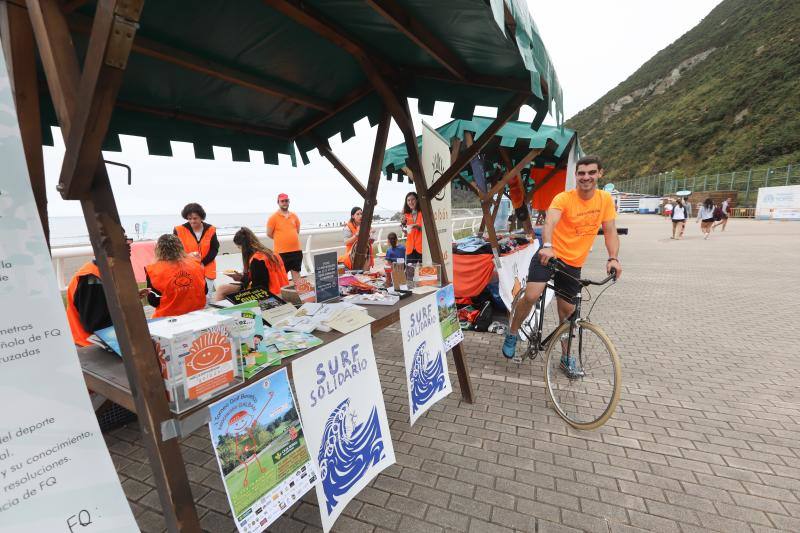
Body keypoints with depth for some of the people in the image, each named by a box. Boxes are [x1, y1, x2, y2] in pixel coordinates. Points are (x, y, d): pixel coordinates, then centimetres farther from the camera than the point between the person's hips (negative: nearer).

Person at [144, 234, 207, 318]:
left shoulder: (155, 270, -9)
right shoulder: (196, 264, -2)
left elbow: (154, 302, -4)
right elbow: (205, 291, 7)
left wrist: (149, 293, 15)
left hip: (168, 317, -3)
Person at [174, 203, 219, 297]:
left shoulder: (210, 229, 0)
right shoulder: (179, 230, -3)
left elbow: (214, 249, 2)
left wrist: (203, 263, -11)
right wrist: (187, 256, -23)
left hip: (207, 271, 1)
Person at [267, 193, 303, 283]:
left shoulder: (294, 216, 7)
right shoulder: (274, 217, -6)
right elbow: (269, 234, -2)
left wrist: (291, 239, 12)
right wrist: (281, 239, 6)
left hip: (296, 250, 4)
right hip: (281, 252, -4)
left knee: (296, 271, 11)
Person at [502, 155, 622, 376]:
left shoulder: (605, 199, -1)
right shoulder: (563, 198, -15)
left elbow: (610, 232, -2)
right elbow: (550, 222, -32)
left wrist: (613, 258, -18)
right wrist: (547, 246, -52)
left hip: (573, 263, 4)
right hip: (550, 255, -4)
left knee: (567, 310, 11)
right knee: (531, 296, -22)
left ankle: (567, 356, 30)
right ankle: (512, 333, 6)